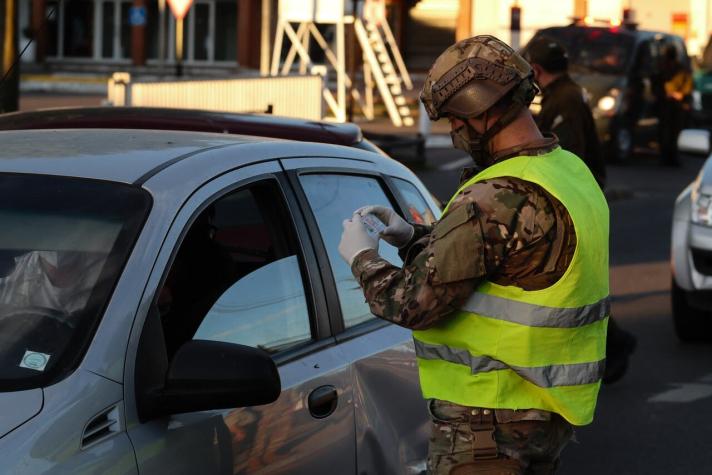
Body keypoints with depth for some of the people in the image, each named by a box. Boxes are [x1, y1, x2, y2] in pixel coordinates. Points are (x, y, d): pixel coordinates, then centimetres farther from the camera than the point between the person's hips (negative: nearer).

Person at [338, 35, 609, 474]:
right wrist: (413, 236, 13)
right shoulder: (572, 171, 7)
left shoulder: (497, 200, -24)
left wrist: (362, 256, -4)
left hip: (491, 422, -9)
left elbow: (413, 303, -22)